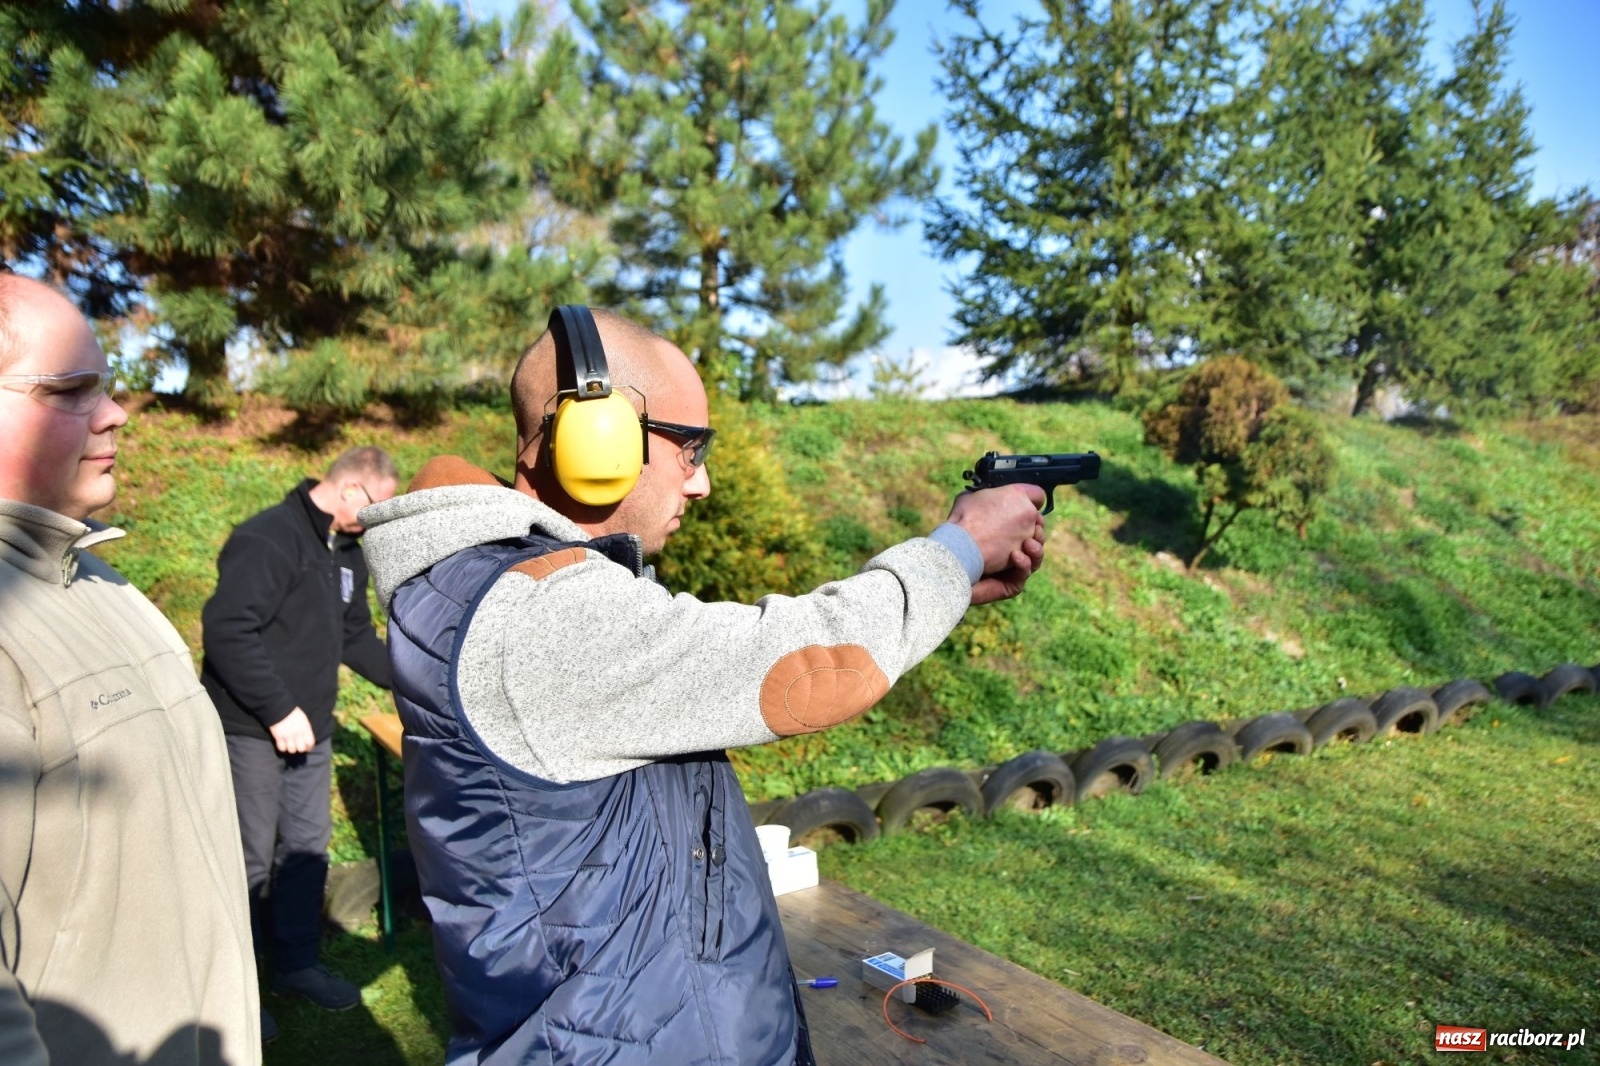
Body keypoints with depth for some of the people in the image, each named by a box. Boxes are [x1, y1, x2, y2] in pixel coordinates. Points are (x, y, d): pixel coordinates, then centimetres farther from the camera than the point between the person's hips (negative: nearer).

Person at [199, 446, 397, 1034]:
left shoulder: (348, 550, 10)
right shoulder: (268, 540, -20)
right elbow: (225, 629, -27)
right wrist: (279, 712, -24)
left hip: (310, 730, 8)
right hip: (252, 729, -8)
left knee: (308, 846, 16)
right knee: (250, 858, 5)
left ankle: (297, 962, 32)